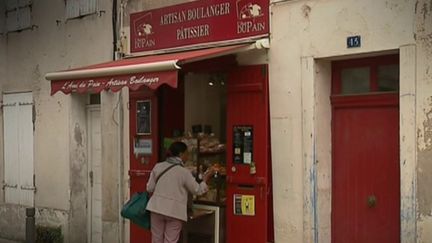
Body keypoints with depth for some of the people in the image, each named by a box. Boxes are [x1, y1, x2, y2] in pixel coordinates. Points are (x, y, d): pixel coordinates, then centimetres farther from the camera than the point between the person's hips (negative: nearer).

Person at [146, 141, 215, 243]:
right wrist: (207, 177, 12)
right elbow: (198, 190, 0)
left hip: (157, 207, 4)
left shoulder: (158, 166, 0)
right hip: (175, 211, -3)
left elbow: (150, 188, 5)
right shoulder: (184, 172, -10)